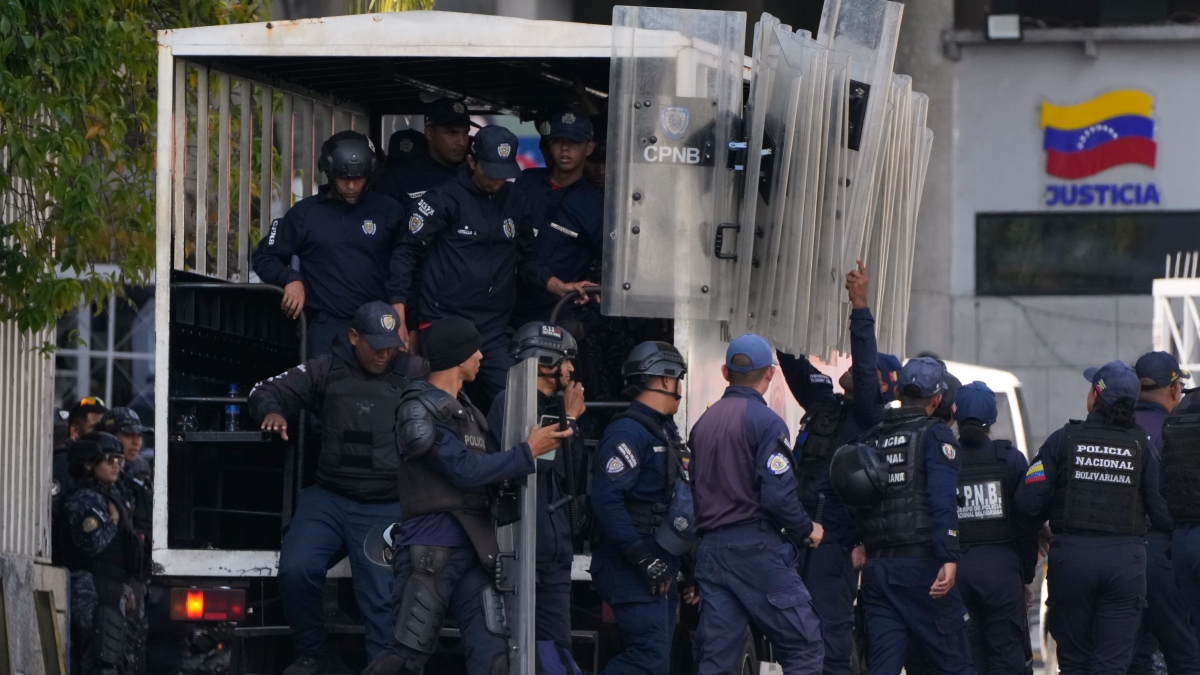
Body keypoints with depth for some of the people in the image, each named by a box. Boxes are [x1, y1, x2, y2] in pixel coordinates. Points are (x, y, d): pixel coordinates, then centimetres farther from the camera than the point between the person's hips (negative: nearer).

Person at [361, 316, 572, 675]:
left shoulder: (467, 410, 20)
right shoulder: (420, 409, -6)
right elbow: (464, 471, -13)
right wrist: (528, 454, -9)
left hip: (474, 549, 7)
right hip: (430, 550, -7)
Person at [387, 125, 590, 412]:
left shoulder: (514, 204, 12)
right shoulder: (445, 199, -5)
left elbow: (527, 260, 21)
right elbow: (406, 255, -4)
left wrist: (560, 287, 2)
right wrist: (399, 318, -10)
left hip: (493, 330, 5)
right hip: (444, 321, -5)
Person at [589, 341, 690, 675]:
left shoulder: (664, 432, 18)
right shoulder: (629, 431, -14)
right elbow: (606, 499, -24)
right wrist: (644, 559, -25)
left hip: (658, 570, 10)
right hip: (632, 571, -10)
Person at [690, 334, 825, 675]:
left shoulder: (704, 422, 13)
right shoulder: (765, 421, -9)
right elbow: (778, 494, -18)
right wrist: (807, 529, -1)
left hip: (711, 550, 7)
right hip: (757, 547, -7)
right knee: (804, 647, -4)